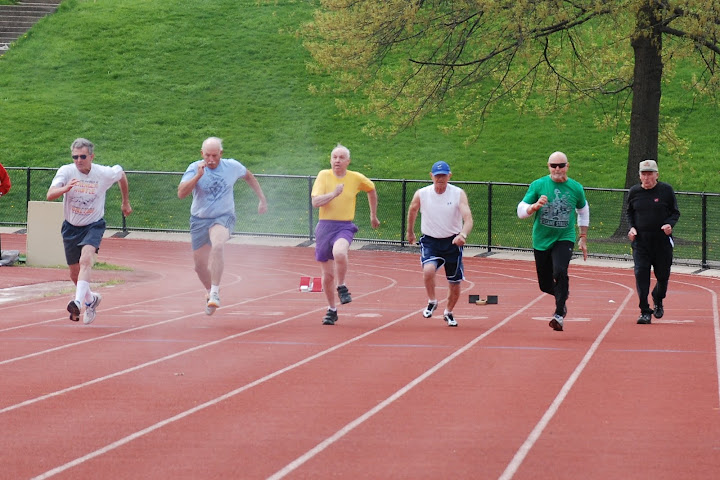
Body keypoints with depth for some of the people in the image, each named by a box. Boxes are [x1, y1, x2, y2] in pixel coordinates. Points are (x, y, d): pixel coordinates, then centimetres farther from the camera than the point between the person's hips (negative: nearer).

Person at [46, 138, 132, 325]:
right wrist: (65, 189, -50)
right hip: (71, 227, 2)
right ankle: (91, 298, 41)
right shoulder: (66, 171, -15)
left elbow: (121, 174, 10)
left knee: (86, 259, -30)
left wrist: (126, 202, 19)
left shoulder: (104, 173, -14)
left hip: (93, 226, -2)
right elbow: (50, 195, -29)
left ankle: (78, 302, -41)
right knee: (75, 274, 13)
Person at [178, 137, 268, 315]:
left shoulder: (232, 166, -4)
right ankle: (210, 291, 40)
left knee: (218, 245, -34)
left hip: (224, 217, -2)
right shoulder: (194, 168, -9)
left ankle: (215, 292, -31)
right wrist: (198, 176, -31)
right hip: (199, 219, 2)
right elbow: (181, 193, -21)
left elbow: (249, 177, 18)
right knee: (200, 265, 9)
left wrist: (262, 199, 17)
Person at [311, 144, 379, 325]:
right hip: (325, 226, 1)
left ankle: (341, 287, -9)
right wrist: (334, 193, -23)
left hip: (345, 227, -1)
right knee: (328, 274, 7)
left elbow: (371, 189, 24)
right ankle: (332, 310, 26)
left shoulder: (356, 178, 3)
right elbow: (315, 202, -11)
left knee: (339, 253, -35)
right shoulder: (324, 175, -1)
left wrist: (373, 215, 28)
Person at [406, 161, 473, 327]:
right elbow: (412, 210, 13)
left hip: (452, 242, 0)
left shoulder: (458, 194, -12)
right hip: (430, 240, 0)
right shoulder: (421, 194, -8)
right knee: (428, 270, -30)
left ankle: (448, 312, 36)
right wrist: (410, 231, 24)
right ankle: (432, 302, -2)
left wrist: (463, 235, -41)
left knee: (455, 285, 6)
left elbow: (468, 218, -21)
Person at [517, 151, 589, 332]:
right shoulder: (538, 185, -2)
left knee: (560, 272, -27)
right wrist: (535, 206, -23)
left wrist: (583, 238, 18)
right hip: (541, 241, 2)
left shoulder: (576, 188, 2)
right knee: (545, 285, 9)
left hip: (564, 239, -2)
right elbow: (521, 211, -2)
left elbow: (583, 211, 20)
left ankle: (559, 315, -23)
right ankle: (562, 297, 42)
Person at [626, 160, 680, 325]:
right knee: (641, 274, -10)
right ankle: (645, 311, -6)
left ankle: (658, 301, 37)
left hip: (662, 241, -1)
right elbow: (629, 213, 18)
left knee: (663, 275, 6)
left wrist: (670, 225, -14)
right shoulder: (634, 192, 4)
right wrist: (631, 227, 0)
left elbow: (675, 213, 6)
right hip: (640, 241, 1)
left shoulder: (666, 190, -1)